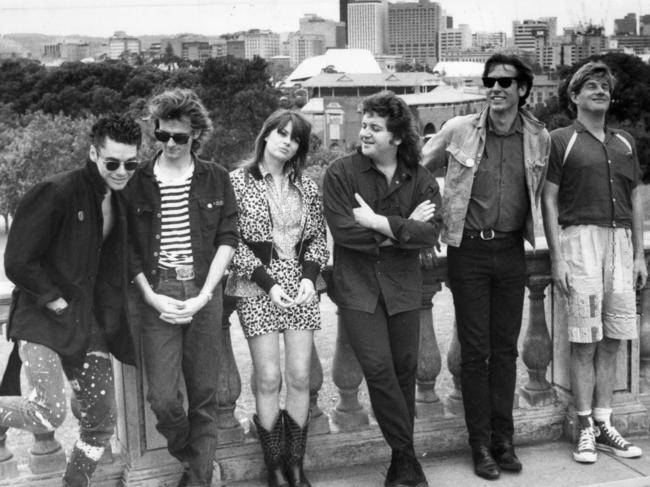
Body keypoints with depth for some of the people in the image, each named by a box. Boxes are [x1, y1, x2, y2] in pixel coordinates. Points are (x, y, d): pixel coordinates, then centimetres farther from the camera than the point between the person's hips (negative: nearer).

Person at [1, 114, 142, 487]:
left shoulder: (121, 202, 8)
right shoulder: (56, 194, -15)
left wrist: (108, 315, 8)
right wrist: (58, 303, -13)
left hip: (90, 326, 7)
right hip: (43, 320, -7)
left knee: (103, 420, 8)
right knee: (50, 415, -21)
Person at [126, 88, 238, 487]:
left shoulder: (216, 179, 4)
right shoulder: (138, 181, 3)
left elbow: (228, 238, 1)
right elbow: (129, 246, 4)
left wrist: (203, 296, -8)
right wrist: (151, 296, -8)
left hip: (204, 294, 0)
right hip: (158, 296, 0)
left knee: (204, 395, 5)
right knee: (163, 398, -4)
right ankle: (186, 455, 25)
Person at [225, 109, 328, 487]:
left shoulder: (307, 186, 8)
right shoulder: (238, 181, -3)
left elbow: (318, 238, 11)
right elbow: (234, 241, -6)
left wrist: (309, 276, -6)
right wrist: (267, 282, -12)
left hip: (300, 285, 3)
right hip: (258, 288, -3)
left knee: (300, 377, 0)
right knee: (268, 379, -4)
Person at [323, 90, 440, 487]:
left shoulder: (422, 180, 3)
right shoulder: (341, 173, -4)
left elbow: (429, 235, -10)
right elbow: (343, 231, -15)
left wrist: (380, 223, -18)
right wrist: (404, 227, -10)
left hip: (403, 287, 3)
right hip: (357, 287, -2)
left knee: (405, 371, 8)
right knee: (379, 370, -9)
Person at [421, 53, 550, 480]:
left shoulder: (539, 138, 2)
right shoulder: (459, 130, -5)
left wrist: (545, 247, 15)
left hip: (511, 250, 2)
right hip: (468, 251, -2)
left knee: (506, 348, 9)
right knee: (475, 350, 2)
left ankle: (504, 439, 20)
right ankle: (481, 444, 13)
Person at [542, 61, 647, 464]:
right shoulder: (561, 140, 2)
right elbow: (549, 200, -1)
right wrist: (557, 258, -8)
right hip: (581, 237, -4)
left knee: (611, 342, 7)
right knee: (584, 342, -2)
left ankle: (604, 426, 16)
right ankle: (586, 430, 7)